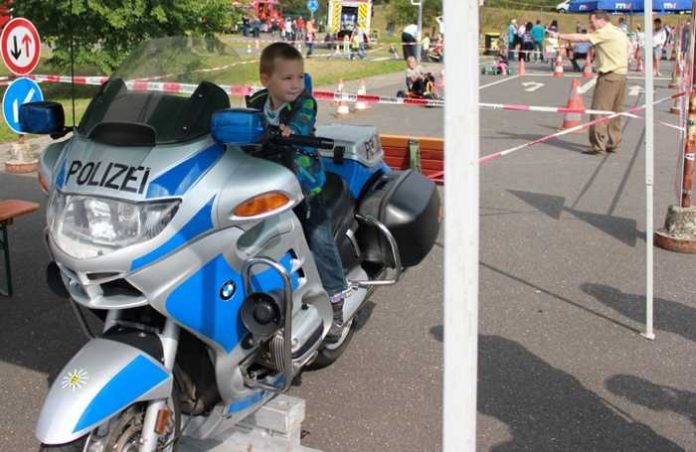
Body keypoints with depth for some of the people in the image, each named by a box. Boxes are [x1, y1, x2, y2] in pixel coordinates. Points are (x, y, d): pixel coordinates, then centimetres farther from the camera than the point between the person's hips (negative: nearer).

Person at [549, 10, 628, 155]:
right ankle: (613, 144, 16)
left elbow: (581, 38, -14)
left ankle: (598, 145, -9)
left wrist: (559, 36, -10)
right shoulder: (620, 33, 16)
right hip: (622, 74, 9)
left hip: (609, 75, -9)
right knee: (615, 112, 13)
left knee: (599, 110, -7)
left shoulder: (604, 32, -10)